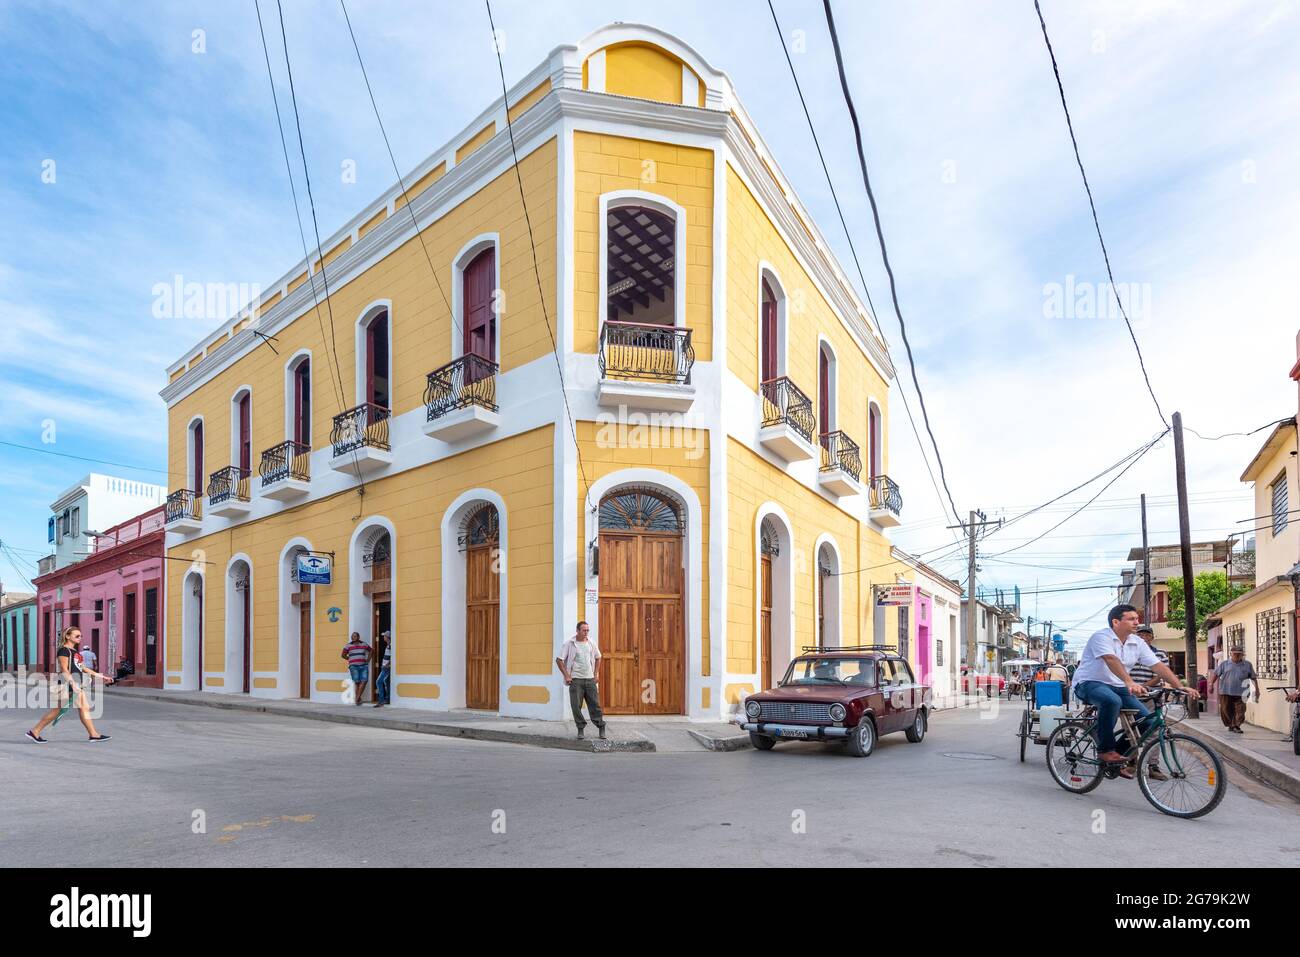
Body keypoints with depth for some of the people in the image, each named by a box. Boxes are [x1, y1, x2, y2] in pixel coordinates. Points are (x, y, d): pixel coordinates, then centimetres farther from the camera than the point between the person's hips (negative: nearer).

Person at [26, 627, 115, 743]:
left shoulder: (74, 651, 17)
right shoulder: (64, 650, -11)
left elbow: (83, 668, 20)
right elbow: (64, 669, -19)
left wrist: (101, 676, 19)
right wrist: (73, 684, -27)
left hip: (76, 686, 9)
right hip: (66, 685, -9)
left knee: (85, 708, 4)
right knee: (56, 711, -1)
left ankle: (94, 735, 2)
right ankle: (34, 732, 14)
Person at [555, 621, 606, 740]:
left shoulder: (591, 643, 7)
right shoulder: (569, 644, -5)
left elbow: (598, 658, 21)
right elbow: (559, 660, -3)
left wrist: (595, 674, 13)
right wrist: (566, 675, -7)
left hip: (590, 679, 3)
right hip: (576, 680, -3)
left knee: (595, 704, 2)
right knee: (576, 706, -5)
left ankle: (601, 729, 11)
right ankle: (580, 730, 6)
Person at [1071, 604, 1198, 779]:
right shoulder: (1101, 637, -18)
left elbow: (1159, 666, 2)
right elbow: (1111, 659, -35)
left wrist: (1181, 687, -10)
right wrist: (1129, 682, -50)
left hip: (1116, 687, 8)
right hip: (1089, 684, -7)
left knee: (1147, 720, -8)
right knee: (1112, 700, -39)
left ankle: (1119, 754, 12)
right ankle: (1106, 750, -22)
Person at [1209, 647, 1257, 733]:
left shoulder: (1248, 665, 10)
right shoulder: (1224, 664, 6)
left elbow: (1253, 678, 15)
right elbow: (1215, 674, 6)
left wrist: (1257, 689, 11)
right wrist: (1211, 684, -4)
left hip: (1240, 693, 0)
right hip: (1226, 691, 0)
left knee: (1240, 710, -7)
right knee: (1226, 710, 4)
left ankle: (1236, 726, 0)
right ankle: (1230, 725, 21)